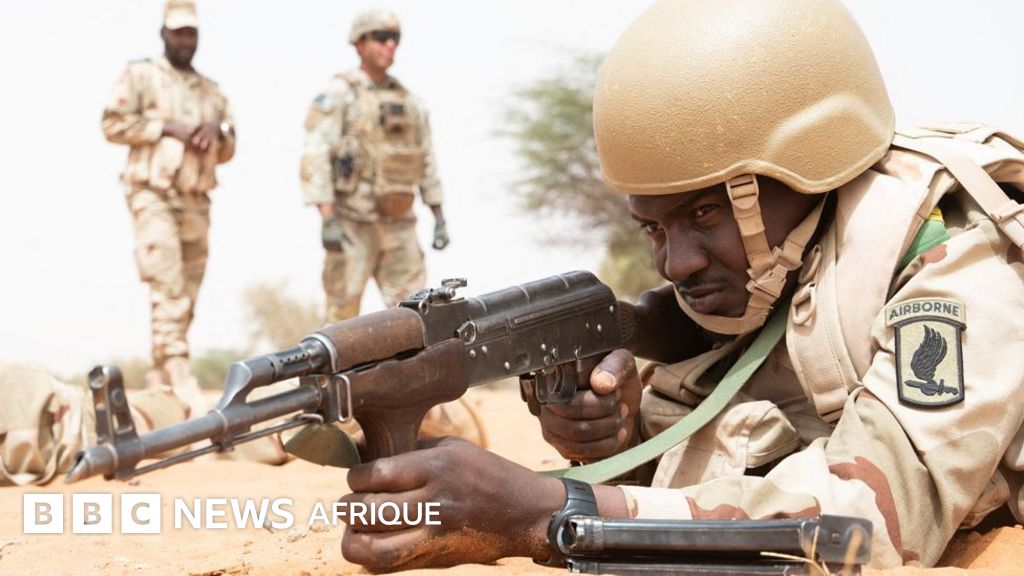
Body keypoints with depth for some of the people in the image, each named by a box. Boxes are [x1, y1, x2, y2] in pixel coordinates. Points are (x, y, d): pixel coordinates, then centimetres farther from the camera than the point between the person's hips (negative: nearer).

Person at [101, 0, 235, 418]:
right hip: (153, 194, -6)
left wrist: (216, 133, -2)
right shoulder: (140, 76, 5)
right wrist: (168, 127, -11)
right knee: (168, 289, -17)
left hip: (197, 202, 6)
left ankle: (160, 374, 14)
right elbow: (113, 124, -5)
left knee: (186, 295, 6)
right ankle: (179, 375, -23)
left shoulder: (212, 92, 20)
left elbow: (228, 149, 21)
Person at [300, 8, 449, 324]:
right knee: (343, 313, -2)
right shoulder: (337, 95, -5)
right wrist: (328, 219, -22)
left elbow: (426, 161, 17)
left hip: (398, 224, 5)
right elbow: (315, 158, -13)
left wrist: (439, 216, 11)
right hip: (352, 224, -5)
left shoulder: (406, 100, 13)